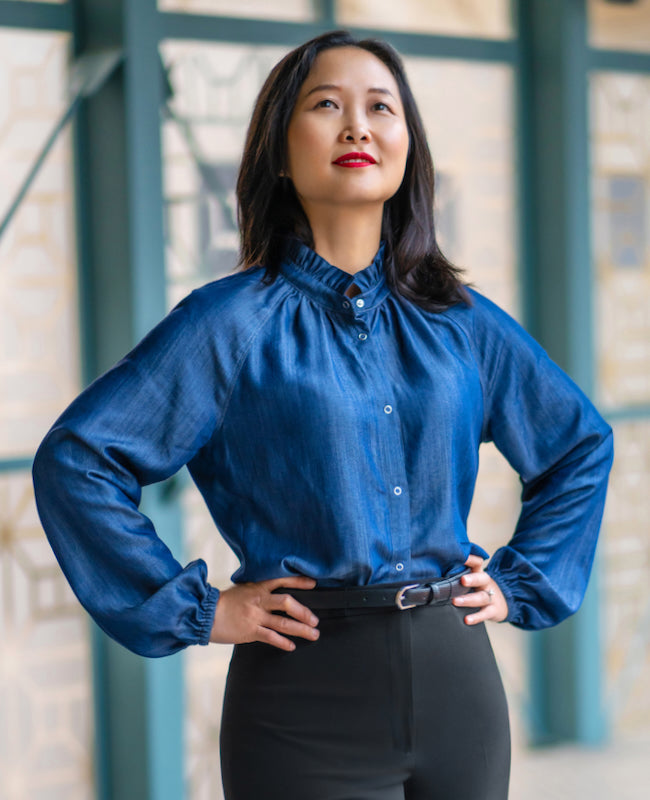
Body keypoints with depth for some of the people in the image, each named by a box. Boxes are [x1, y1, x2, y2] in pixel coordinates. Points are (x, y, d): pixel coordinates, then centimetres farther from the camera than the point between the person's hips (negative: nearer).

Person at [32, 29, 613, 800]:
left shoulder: (462, 321, 7)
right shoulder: (234, 323, -6)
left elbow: (583, 443, 21)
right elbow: (73, 460, -10)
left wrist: (520, 583, 12)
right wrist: (195, 610, -10)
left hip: (458, 679, 4)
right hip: (307, 693, -4)